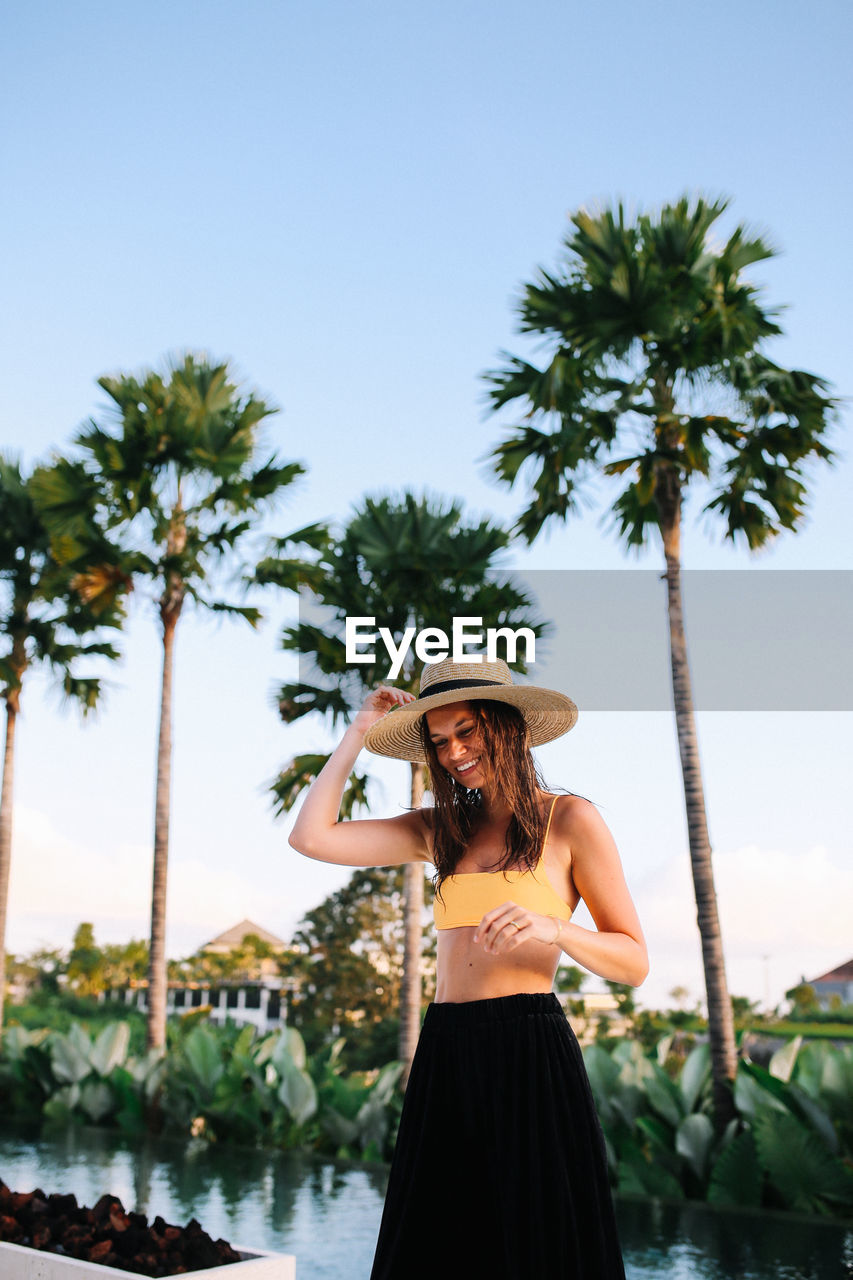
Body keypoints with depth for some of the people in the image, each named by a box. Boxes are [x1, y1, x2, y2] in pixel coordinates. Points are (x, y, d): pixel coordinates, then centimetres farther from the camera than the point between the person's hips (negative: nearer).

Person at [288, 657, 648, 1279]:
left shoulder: (569, 820, 0)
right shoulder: (440, 830, 12)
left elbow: (635, 963, -1)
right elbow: (312, 837, 3)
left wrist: (553, 928, -20)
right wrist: (361, 732, 7)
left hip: (531, 1053, -4)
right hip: (445, 1057, 5)